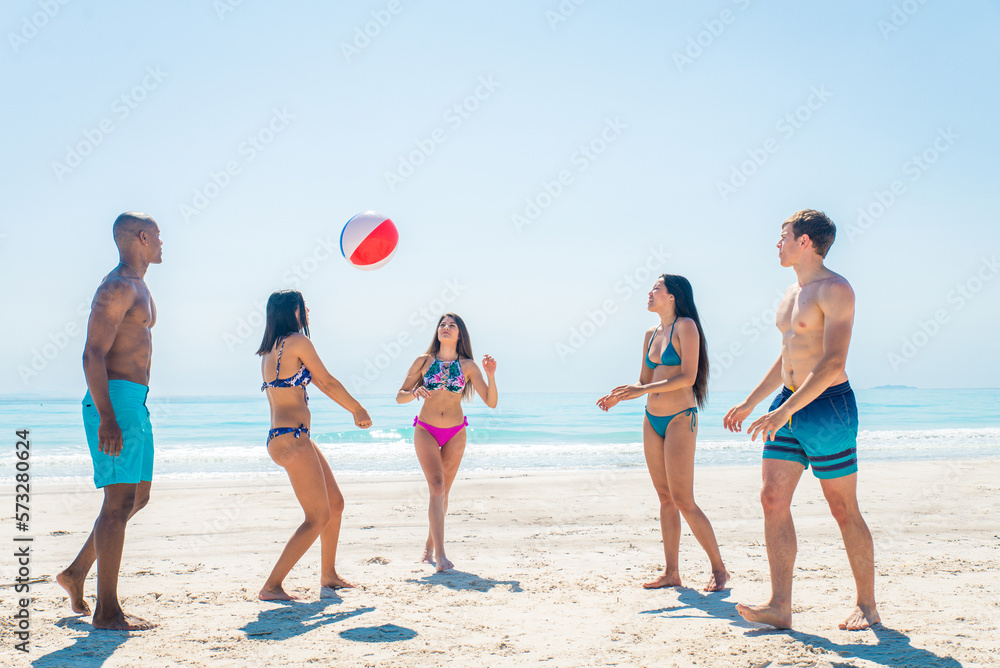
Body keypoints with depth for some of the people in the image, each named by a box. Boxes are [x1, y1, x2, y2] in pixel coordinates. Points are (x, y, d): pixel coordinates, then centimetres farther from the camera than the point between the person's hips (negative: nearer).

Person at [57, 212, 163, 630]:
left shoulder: (137, 288, 20)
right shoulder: (118, 287, -12)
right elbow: (93, 355, -19)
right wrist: (107, 418, -26)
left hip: (133, 403, 10)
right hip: (115, 399, -10)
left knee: (138, 498, 15)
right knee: (119, 502, -8)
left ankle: (77, 572, 25)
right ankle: (107, 611, -3)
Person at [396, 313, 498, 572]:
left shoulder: (468, 366, 1)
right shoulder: (423, 361, 1)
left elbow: (491, 402, -4)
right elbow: (400, 397, 3)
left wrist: (491, 376, -19)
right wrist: (416, 392, -17)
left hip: (455, 434, 2)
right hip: (426, 431, -2)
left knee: (443, 491, 9)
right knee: (436, 485, -17)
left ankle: (429, 548, 27)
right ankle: (440, 555, -21)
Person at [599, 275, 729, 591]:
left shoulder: (686, 326, -8)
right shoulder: (651, 334, 13)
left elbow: (688, 377, -17)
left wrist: (644, 390, -20)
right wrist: (618, 396, -1)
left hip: (680, 419, -7)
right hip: (652, 420, 7)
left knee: (683, 500, -9)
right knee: (665, 498, 8)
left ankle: (719, 568, 4)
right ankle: (671, 573, 12)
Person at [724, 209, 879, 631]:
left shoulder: (835, 290, -12)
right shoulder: (790, 296, 16)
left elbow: (833, 363, -22)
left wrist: (785, 411, -27)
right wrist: (749, 404, 25)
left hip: (828, 406, -8)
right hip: (788, 407, 8)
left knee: (844, 511, 1)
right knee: (772, 500, -1)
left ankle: (867, 606, 15)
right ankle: (780, 607, 0)